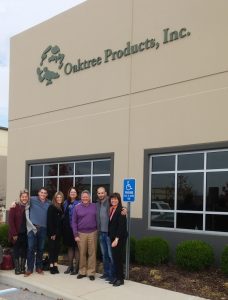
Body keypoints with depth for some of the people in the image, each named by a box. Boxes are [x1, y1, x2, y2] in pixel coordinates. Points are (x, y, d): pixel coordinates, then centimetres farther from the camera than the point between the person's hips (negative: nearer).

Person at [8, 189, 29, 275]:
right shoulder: (15, 207, -7)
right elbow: (11, 221, -9)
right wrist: (14, 234, -13)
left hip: (26, 233, 3)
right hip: (17, 234, -3)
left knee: (24, 251, 8)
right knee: (16, 251, 5)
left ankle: (23, 268, 19)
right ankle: (17, 268, 14)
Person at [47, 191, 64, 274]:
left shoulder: (62, 208, 8)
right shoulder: (51, 207, -8)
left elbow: (62, 220, 8)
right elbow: (49, 221, -11)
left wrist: (59, 232, 2)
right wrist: (52, 233, -14)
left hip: (59, 232, 5)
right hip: (52, 232, -5)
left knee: (57, 247, 7)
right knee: (52, 247, 0)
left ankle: (55, 264, 13)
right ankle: (51, 265, 4)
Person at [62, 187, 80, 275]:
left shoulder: (79, 203, -8)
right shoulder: (66, 203, 11)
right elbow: (64, 215, 15)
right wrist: (64, 227, 9)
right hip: (67, 228, 6)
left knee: (76, 247, 1)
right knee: (70, 246, 14)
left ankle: (76, 267, 10)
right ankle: (70, 266, 24)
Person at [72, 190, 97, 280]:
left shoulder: (94, 207, 4)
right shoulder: (77, 207, 3)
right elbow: (74, 222, 3)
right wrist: (76, 235, -2)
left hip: (92, 233, 0)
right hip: (81, 233, 0)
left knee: (92, 253, 2)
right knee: (82, 253, 7)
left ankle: (91, 272, 10)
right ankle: (82, 271, 19)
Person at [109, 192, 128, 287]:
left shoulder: (121, 210, -13)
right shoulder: (111, 209, 10)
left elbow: (121, 226, -17)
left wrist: (116, 239, -19)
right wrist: (112, 238, 5)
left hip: (120, 238, -7)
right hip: (113, 237, 7)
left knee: (118, 258, -2)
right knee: (115, 257, 10)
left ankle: (121, 279, 8)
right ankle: (117, 277, 20)